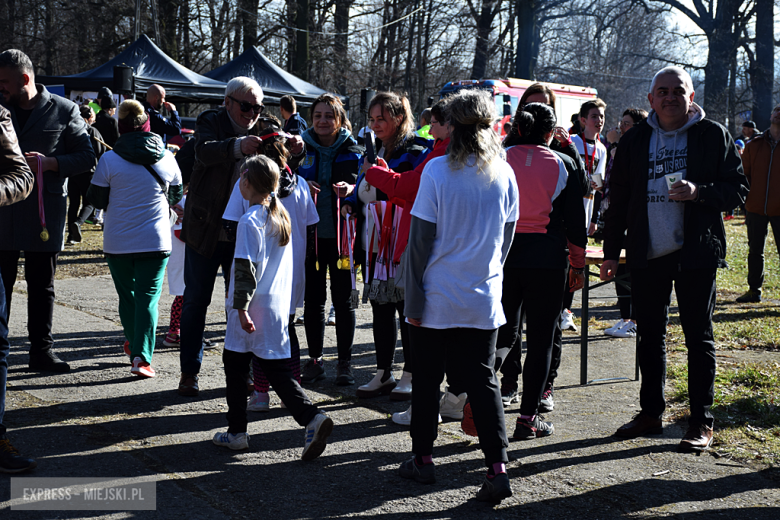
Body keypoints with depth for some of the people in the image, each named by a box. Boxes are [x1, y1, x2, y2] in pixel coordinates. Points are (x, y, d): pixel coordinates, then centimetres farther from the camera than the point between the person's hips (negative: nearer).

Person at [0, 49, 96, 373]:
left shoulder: (64, 111, 0)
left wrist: (49, 162, -15)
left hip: (44, 214, -2)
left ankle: (41, 351, 16)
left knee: (42, 287, 8)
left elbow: (87, 158, -1)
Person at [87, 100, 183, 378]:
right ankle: (142, 356, -12)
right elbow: (175, 195, 12)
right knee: (148, 296, 1)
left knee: (127, 294, 17)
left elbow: (97, 200, -2)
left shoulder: (110, 159, -9)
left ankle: (135, 345, 27)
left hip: (118, 241, 0)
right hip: (155, 240, 1)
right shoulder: (167, 157, -1)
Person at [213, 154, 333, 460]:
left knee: (235, 366, 9)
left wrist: (241, 307, -15)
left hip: (251, 312, -7)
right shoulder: (281, 216, 10)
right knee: (277, 369, 6)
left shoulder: (250, 222, -14)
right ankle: (311, 418, -12)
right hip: (278, 306, 7)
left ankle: (237, 432, 16)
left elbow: (246, 269, -18)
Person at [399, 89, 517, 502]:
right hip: (484, 299, 3)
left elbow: (420, 239, -10)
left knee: (427, 380, 12)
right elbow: (506, 238, 8)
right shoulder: (504, 174, 0)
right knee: (483, 381, 7)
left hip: (438, 298, -3)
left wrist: (414, 298, -5)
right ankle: (497, 467, -1)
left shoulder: (437, 171, -11)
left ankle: (422, 459, 23)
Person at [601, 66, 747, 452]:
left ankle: (702, 422, 8)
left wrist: (699, 192, -19)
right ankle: (651, 412, 22)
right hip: (646, 253, 3)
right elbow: (618, 200, 14)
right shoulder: (634, 141, 10)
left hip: (696, 252, -3)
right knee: (649, 334, 10)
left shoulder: (713, 136, 1)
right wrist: (611, 251, 10)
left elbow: (738, 189, -1)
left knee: (698, 336, 1)